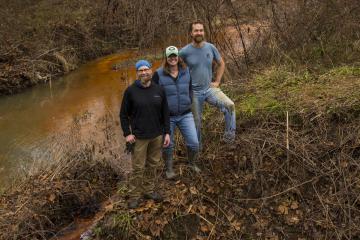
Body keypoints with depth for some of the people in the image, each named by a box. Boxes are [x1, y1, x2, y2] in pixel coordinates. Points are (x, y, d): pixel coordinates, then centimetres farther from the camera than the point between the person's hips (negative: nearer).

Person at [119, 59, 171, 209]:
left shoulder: (159, 90, 1)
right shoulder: (130, 91, -6)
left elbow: (165, 113, 6)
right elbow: (123, 114, -1)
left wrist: (167, 132, 2)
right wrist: (127, 133, -9)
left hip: (157, 136, 3)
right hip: (139, 137, -3)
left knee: (153, 165, 15)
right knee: (138, 168, 4)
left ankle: (149, 190, 32)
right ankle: (134, 195, 20)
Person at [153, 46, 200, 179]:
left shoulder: (187, 71, 1)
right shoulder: (159, 74, -10)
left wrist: (189, 101, 4)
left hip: (185, 114, 2)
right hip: (167, 116, -2)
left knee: (193, 143, -1)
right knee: (168, 145, 11)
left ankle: (192, 163, 29)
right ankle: (169, 169, 34)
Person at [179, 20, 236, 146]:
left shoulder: (211, 47, -3)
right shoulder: (185, 51, -12)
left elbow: (221, 64, 12)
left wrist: (217, 81, 4)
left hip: (210, 88, 2)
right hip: (194, 92, -2)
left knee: (230, 105, -20)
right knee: (196, 122, 10)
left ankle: (229, 135, -5)